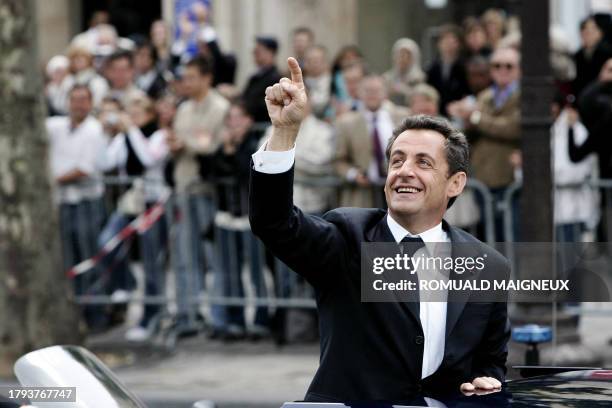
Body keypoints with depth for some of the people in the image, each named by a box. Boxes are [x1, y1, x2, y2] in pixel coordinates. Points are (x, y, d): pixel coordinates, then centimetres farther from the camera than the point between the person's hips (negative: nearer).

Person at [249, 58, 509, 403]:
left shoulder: (490, 267, 6)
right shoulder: (348, 238, 1)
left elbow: (492, 361, 17)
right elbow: (274, 222, -17)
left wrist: (487, 381, -6)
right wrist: (286, 129, -27)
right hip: (346, 404, -3)